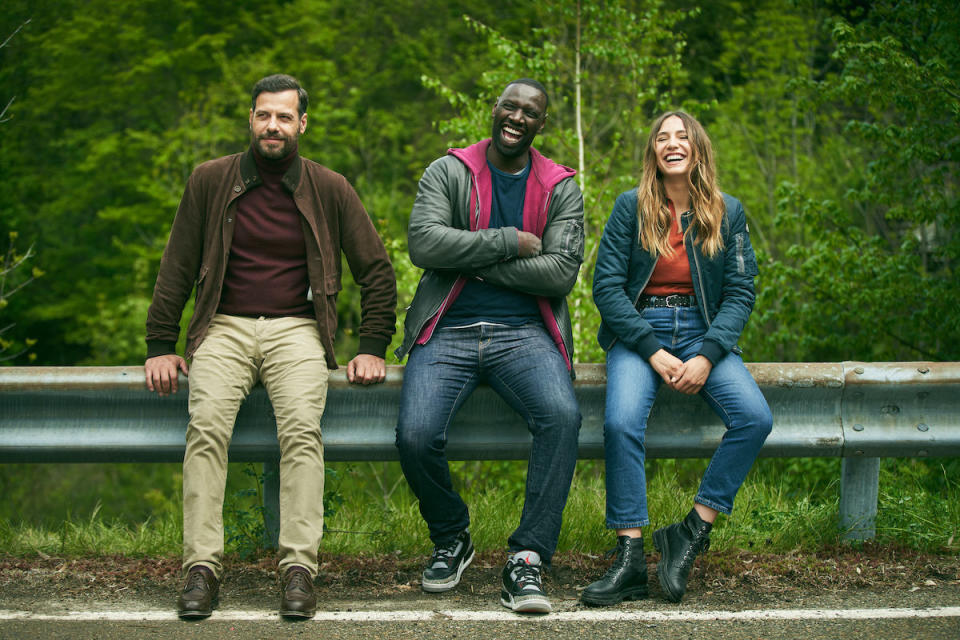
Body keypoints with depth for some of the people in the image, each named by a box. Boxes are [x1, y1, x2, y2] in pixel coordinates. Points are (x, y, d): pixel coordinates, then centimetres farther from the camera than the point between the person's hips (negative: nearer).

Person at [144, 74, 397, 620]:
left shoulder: (330, 189, 6)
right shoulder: (211, 180, 7)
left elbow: (377, 269, 13)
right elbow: (177, 267, 12)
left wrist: (374, 347, 5)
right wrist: (160, 345, 7)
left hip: (296, 329, -1)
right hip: (225, 327, 1)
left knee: (302, 428, -28)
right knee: (207, 425, -26)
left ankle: (299, 570, -27)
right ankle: (203, 568, -25)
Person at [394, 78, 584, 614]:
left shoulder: (561, 188, 10)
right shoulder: (449, 172, 8)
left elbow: (562, 271, -3)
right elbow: (424, 243, -9)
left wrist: (475, 261, -8)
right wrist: (511, 242, -10)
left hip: (524, 333, 1)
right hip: (449, 332, 0)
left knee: (563, 416, -31)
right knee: (416, 436, -25)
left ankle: (527, 560, -21)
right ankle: (452, 539, 6)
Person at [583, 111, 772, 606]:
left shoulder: (728, 213, 7)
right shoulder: (631, 207, 2)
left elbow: (740, 293, 3)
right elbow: (606, 286, -3)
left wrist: (707, 356, -13)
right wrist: (654, 352, -14)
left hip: (703, 333, 2)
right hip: (639, 330, -2)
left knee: (755, 417, -25)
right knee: (622, 421, -32)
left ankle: (691, 533, -13)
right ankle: (630, 557, -25)